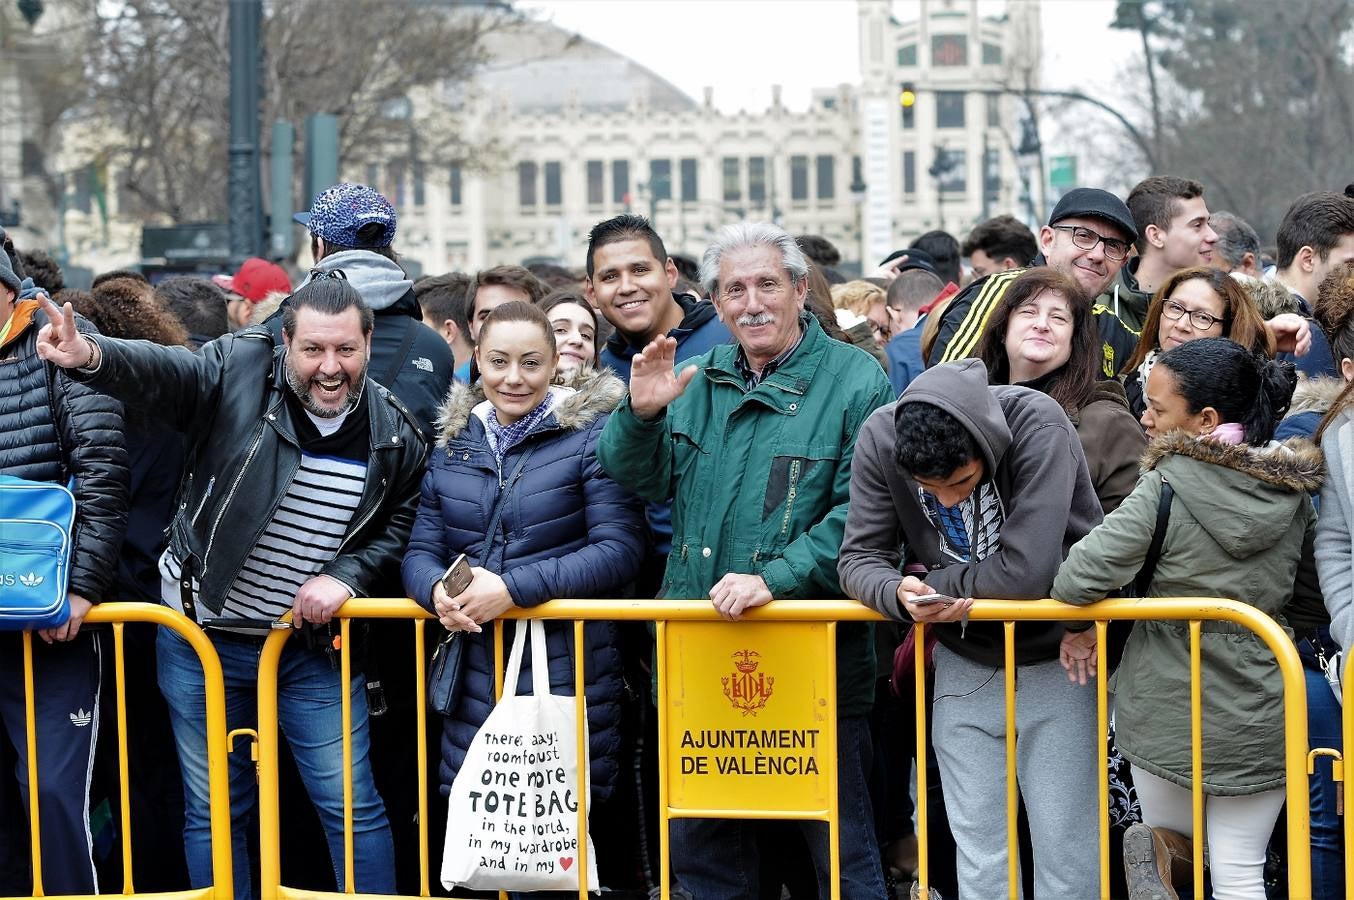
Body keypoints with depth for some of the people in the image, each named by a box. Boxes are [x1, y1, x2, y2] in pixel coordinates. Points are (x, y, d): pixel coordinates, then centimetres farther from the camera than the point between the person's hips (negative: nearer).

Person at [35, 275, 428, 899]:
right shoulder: (238, 373, -14)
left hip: (315, 645, 1)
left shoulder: (395, 433, -5)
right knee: (213, 810, 9)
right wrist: (91, 356, -53)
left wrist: (348, 574, -12)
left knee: (352, 805, 4)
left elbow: (399, 528, 7)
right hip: (205, 638, -1)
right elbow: (161, 372, -32)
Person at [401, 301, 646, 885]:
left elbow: (619, 549, -11)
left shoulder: (589, 436, -2)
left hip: (565, 675, -5)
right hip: (474, 677, 5)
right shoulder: (454, 443, 14)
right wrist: (437, 590, -12)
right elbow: (421, 550, 12)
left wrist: (515, 587, -19)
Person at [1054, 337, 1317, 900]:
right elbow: (1311, 592, 11)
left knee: (1174, 832, 22)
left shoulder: (1166, 488, -17)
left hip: (1166, 714, -3)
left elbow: (1078, 579, -22)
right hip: (1257, 720, 3)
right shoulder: (1292, 494, -2)